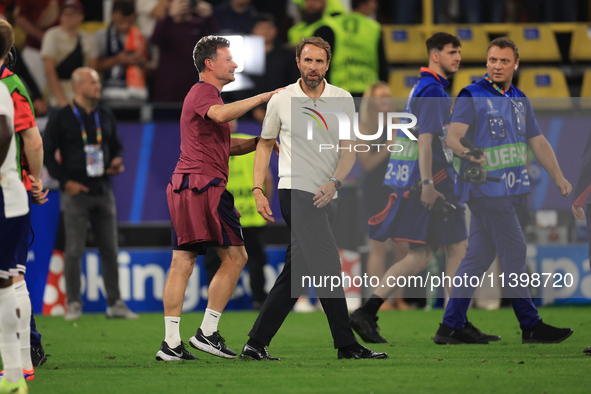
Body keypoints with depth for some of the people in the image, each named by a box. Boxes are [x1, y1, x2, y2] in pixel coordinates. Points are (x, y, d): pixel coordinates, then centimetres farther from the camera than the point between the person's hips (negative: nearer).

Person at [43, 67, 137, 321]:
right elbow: (46, 153, -2)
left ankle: (115, 303, 9)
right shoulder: (62, 118, -2)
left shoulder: (106, 117, 13)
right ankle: (73, 305, 1)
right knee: (74, 250, -5)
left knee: (110, 249, 4)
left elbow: (116, 146, 23)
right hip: (76, 193, -4)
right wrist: (65, 181, -8)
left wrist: (117, 162, 0)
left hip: (102, 192, 5)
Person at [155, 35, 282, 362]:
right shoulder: (203, 92, -6)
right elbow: (221, 114, -31)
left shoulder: (205, 94, 27)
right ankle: (207, 332, -5)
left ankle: (171, 342, 0)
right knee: (234, 257, -4)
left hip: (182, 187, 10)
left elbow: (227, 145, 30)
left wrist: (261, 142, 15)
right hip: (203, 185, -10)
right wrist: (263, 97, -24)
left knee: (181, 262, 4)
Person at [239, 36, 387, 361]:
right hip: (296, 190, -4)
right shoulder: (281, 100, 2)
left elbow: (349, 149, 2)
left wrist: (334, 182, -15)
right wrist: (258, 190, 4)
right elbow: (265, 145, 13)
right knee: (327, 265, -14)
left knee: (296, 273, 5)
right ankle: (347, 345, -11)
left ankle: (256, 344, 12)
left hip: (326, 198, 4)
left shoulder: (342, 100, 7)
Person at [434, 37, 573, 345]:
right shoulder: (471, 97, -6)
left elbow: (538, 143, 18)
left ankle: (451, 327, 9)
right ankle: (530, 326, -2)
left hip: (508, 190, 7)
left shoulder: (520, 101, 16)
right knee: (514, 252, -7)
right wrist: (467, 152, -39)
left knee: (478, 256, 7)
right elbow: (453, 136, -18)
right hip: (485, 188, -7)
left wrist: (558, 177, 8)